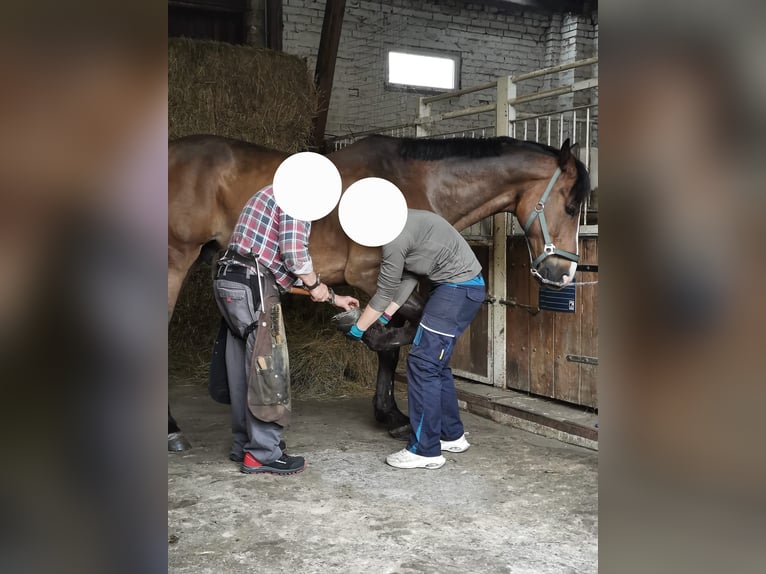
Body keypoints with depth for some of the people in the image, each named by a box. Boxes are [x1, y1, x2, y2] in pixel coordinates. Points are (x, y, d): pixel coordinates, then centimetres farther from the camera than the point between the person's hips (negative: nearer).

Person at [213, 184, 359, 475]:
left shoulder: (275, 197, 27)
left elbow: (287, 263, 29)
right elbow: (294, 252, -18)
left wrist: (333, 297, 30)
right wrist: (316, 283, 1)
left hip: (230, 282, 10)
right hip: (251, 286, -10)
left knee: (244, 369, 14)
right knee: (266, 368, -5)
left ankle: (243, 445, 22)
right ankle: (263, 453, 0)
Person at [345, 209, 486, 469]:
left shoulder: (394, 235, -18)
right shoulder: (402, 222, 12)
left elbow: (386, 291, -11)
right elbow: (408, 277, 16)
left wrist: (357, 329, 1)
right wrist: (386, 317, 16)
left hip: (459, 289, -10)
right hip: (457, 286, 10)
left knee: (422, 362, -8)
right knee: (436, 362, 16)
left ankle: (425, 450, -4)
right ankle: (452, 435, 28)